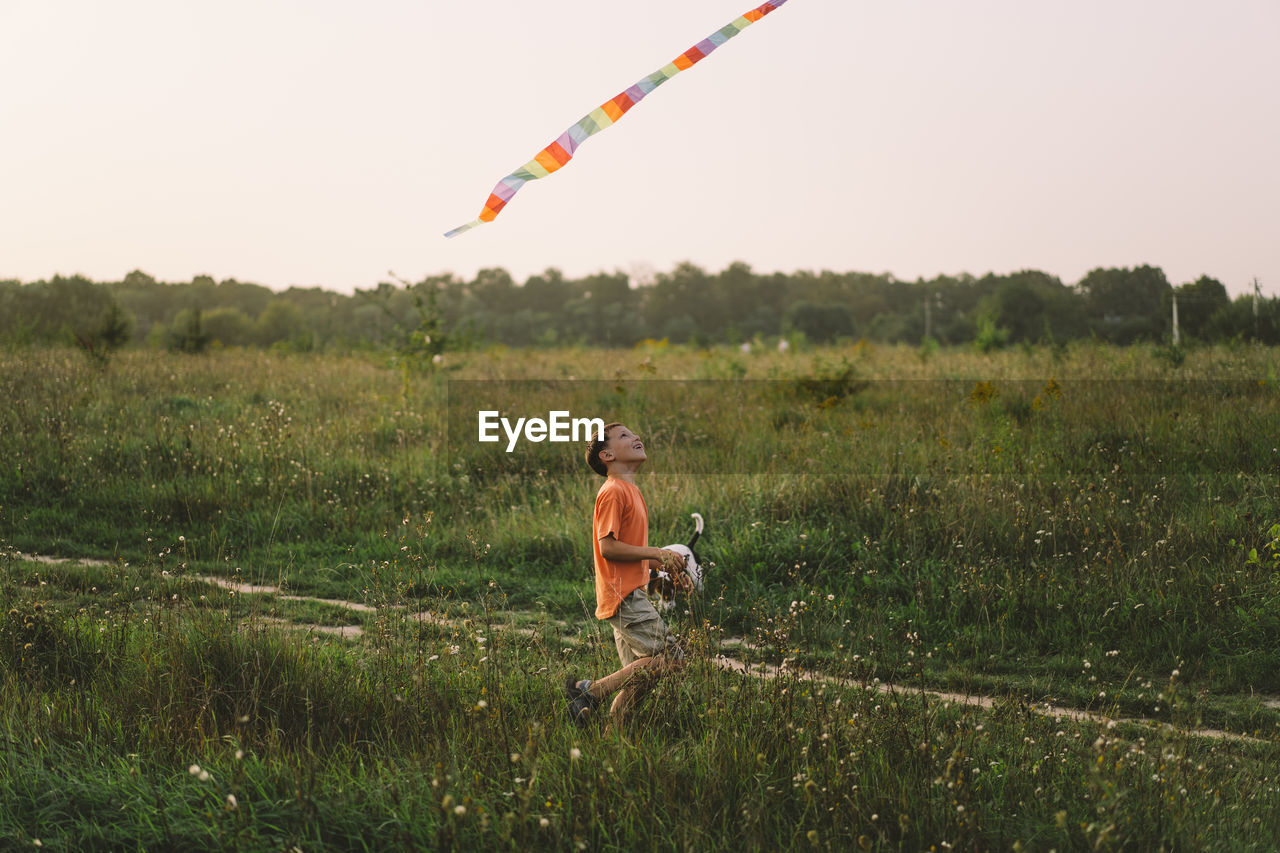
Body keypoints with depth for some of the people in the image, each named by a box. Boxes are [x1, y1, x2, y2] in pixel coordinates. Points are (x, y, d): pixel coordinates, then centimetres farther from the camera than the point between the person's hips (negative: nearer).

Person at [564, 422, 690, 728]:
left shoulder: (630, 490, 20)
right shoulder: (613, 491, -11)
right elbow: (608, 547, -19)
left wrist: (667, 567, 13)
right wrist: (657, 553, -15)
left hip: (631, 594, 10)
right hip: (624, 596, -10)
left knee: (638, 675, 8)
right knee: (670, 659, -15)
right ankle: (592, 689, -11)